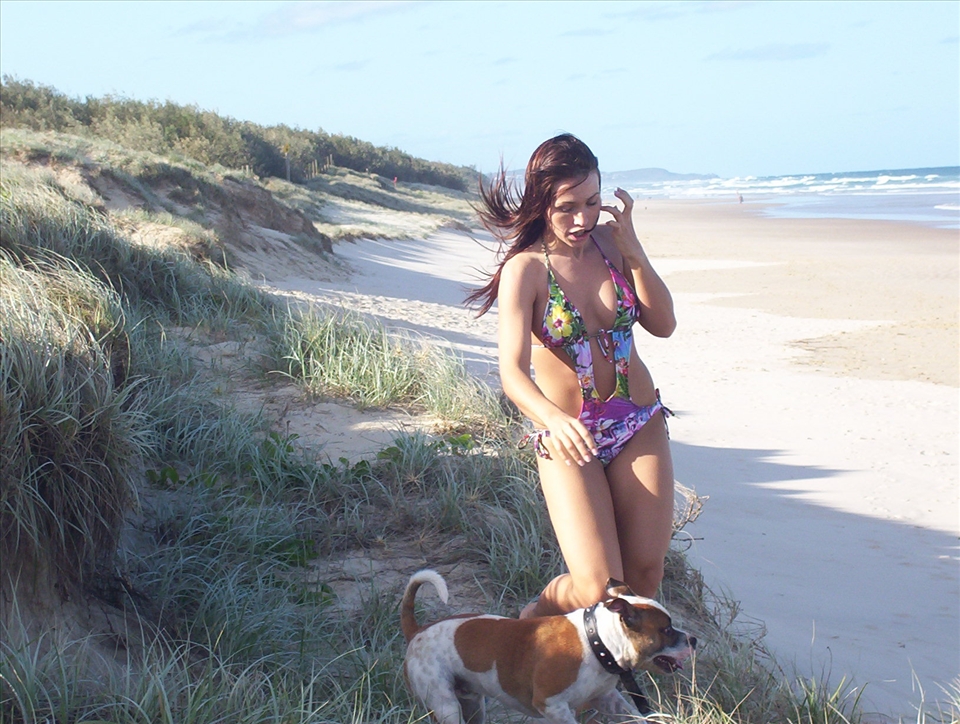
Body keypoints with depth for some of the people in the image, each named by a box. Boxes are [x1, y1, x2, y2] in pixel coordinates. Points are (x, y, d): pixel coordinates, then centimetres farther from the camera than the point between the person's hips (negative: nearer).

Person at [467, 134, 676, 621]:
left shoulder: (610, 241, 0)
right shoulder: (525, 269, -14)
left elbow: (663, 324, 0)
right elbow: (513, 372, -25)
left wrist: (634, 251, -11)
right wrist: (554, 420, -45)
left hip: (641, 425, 4)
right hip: (567, 437, -4)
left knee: (646, 573, 2)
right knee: (597, 588, -12)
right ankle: (532, 622, 22)